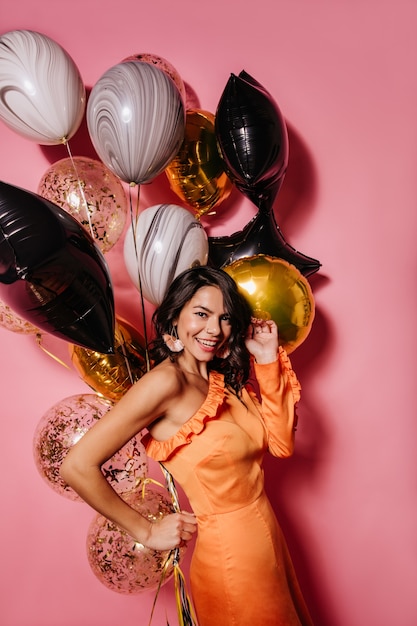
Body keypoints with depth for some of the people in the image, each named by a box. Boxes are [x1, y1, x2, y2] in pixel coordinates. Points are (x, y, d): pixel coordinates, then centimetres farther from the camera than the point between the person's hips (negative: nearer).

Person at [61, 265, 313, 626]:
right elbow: (78, 466, -25)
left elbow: (281, 444, -1)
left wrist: (268, 361, -6)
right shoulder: (166, 382, -22)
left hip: (266, 536, 8)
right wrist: (146, 531, -15)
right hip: (228, 555, -8)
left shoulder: (226, 377, 2)